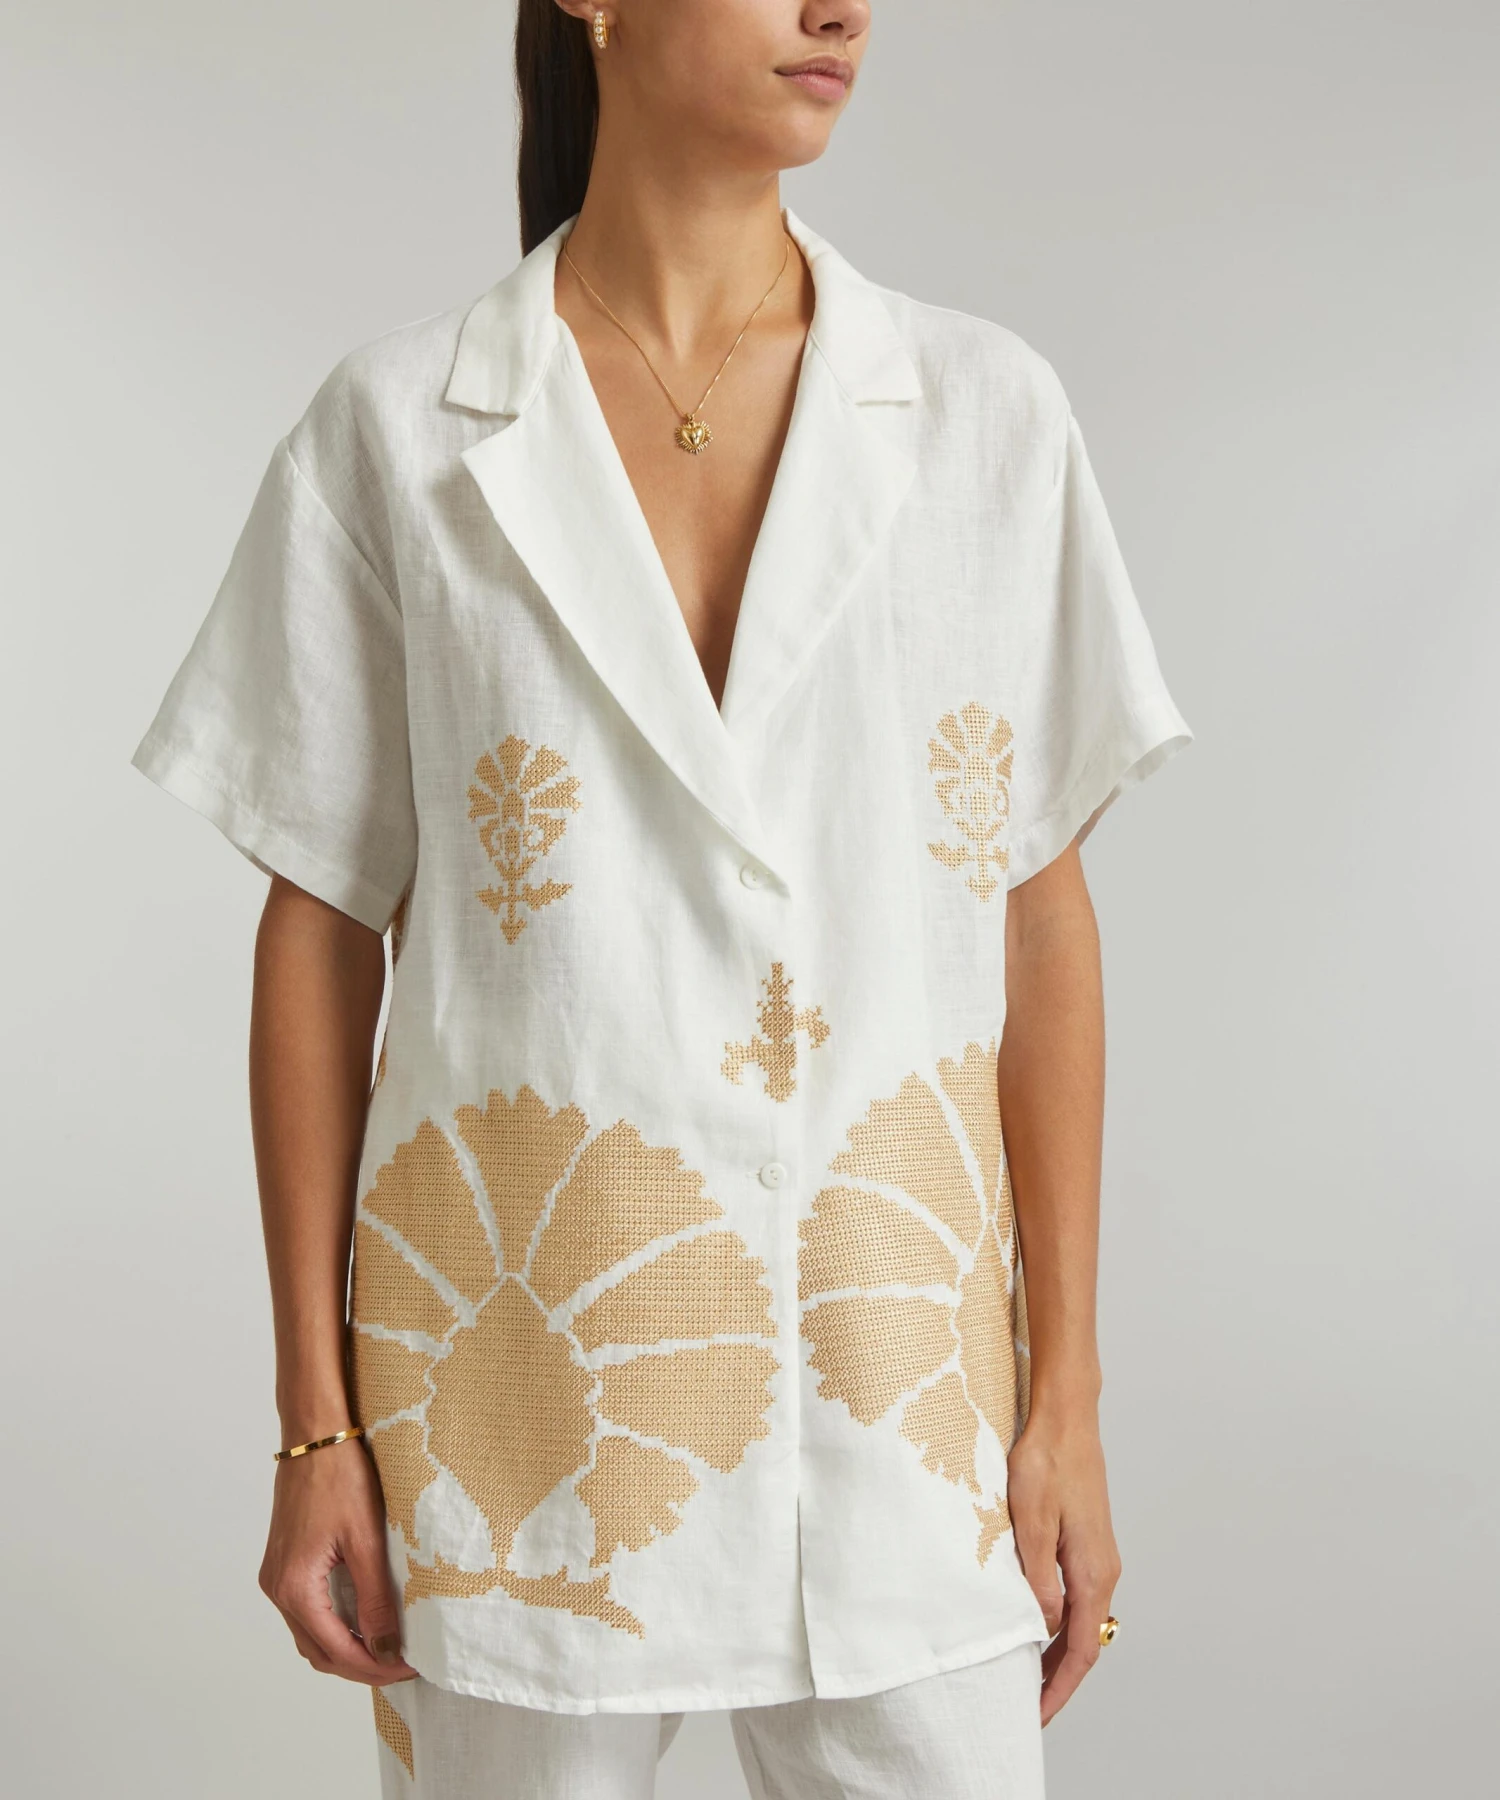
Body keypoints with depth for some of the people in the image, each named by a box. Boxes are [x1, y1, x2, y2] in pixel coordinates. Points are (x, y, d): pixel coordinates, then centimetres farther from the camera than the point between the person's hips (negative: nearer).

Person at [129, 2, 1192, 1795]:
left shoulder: (987, 411, -1)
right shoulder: (397, 425, -3)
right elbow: (316, 935, 1)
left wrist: (1066, 1403, 1)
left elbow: (1040, 922, 2)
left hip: (891, 1360, 1)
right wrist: (314, 1427, 0)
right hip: (521, 1356, -1)